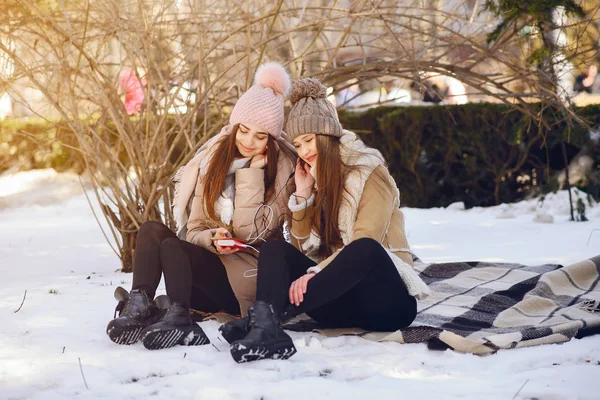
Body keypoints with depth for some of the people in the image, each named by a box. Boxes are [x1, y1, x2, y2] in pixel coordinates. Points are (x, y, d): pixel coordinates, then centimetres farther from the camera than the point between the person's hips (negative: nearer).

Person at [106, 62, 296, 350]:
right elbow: (194, 229, 5)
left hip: (249, 280, -5)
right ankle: (139, 307, -37)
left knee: (171, 246, -25)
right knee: (152, 230, -19)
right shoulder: (214, 156, 7)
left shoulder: (282, 168, -4)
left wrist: (251, 173, -15)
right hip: (208, 264, 5)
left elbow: (250, 232, -12)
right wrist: (212, 239, -17)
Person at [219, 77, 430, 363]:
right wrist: (302, 196, -1)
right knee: (274, 249, -15)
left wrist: (317, 273, -29)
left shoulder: (369, 173, -3)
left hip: (385, 297, -5)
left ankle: (268, 315, -45)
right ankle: (266, 329, -46)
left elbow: (365, 244, -16)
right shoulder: (312, 178, 14)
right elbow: (303, 248, 11)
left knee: (365, 249, -36)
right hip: (338, 298, 5)